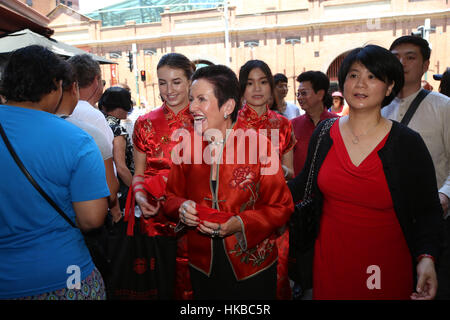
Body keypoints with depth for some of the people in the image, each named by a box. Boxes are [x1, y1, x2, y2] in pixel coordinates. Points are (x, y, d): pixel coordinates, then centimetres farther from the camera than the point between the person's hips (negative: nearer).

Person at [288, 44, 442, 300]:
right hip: (330, 259, 2)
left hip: (386, 265, -2)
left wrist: (426, 257, -18)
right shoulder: (324, 134, -3)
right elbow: (305, 184, 8)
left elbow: (427, 210, -4)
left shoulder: (407, 143, -10)